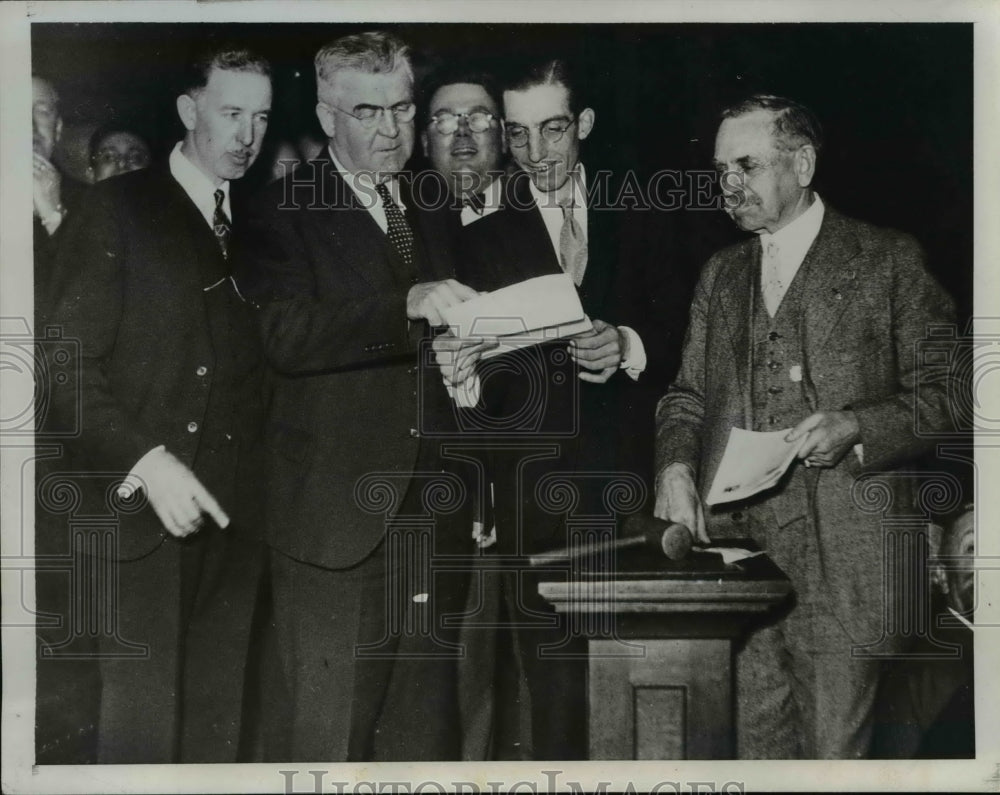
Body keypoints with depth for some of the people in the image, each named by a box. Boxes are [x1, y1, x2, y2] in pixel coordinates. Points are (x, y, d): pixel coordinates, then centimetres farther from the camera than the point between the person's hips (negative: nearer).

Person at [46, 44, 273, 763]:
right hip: (140, 508, -4)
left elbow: (252, 371, 15)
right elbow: (68, 360, -5)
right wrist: (146, 460, -15)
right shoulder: (121, 208, 2)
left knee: (217, 721, 5)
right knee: (141, 723, -3)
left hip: (233, 514, 4)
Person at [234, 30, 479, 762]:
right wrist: (408, 308, -29)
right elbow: (285, 335, -19)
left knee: (429, 730, 11)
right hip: (338, 518, -5)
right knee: (333, 736, 1)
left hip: (435, 514, 5)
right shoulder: (286, 215, -2)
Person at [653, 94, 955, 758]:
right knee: (757, 744, 6)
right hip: (734, 544, 4)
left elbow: (942, 396, 1)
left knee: (834, 750, -2)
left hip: (842, 556, -4)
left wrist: (856, 428, -15)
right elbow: (688, 394, 20)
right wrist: (676, 463, 1)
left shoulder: (888, 261, 3)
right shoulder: (721, 274, 19)